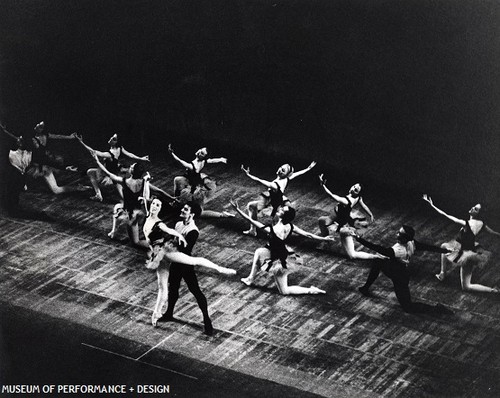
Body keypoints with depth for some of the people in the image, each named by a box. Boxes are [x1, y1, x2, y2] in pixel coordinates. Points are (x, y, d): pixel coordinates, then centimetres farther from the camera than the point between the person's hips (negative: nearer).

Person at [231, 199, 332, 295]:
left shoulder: (273, 230, -33)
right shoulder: (290, 226, -15)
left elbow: (252, 221, -31)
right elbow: (308, 235, -8)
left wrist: (237, 209, -26)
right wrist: (323, 238, 8)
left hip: (279, 262, -7)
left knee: (284, 291, 12)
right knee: (258, 252, 20)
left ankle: (311, 291, 7)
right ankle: (250, 279, 30)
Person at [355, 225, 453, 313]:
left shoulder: (395, 251, -39)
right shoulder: (411, 243, -20)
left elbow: (376, 248, -42)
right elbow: (428, 247, -8)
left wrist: (358, 238, -42)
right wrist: (445, 250, 6)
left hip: (400, 279, -8)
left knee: (408, 307, 7)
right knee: (377, 261, 12)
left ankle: (436, 309, 5)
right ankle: (366, 287, 26)